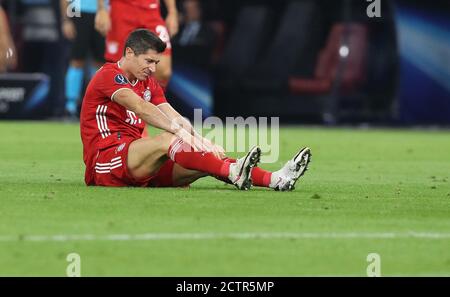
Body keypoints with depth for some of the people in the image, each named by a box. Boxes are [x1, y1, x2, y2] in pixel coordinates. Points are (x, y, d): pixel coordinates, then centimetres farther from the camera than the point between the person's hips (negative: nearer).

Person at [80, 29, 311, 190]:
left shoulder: (148, 83, 20)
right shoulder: (109, 76, -7)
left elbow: (174, 118, 8)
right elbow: (140, 108, -23)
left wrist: (202, 141, -11)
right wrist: (181, 132, -34)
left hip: (141, 171, 8)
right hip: (104, 161, -8)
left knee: (208, 161, -10)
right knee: (168, 139, -33)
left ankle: (275, 179, -24)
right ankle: (233, 173, -50)